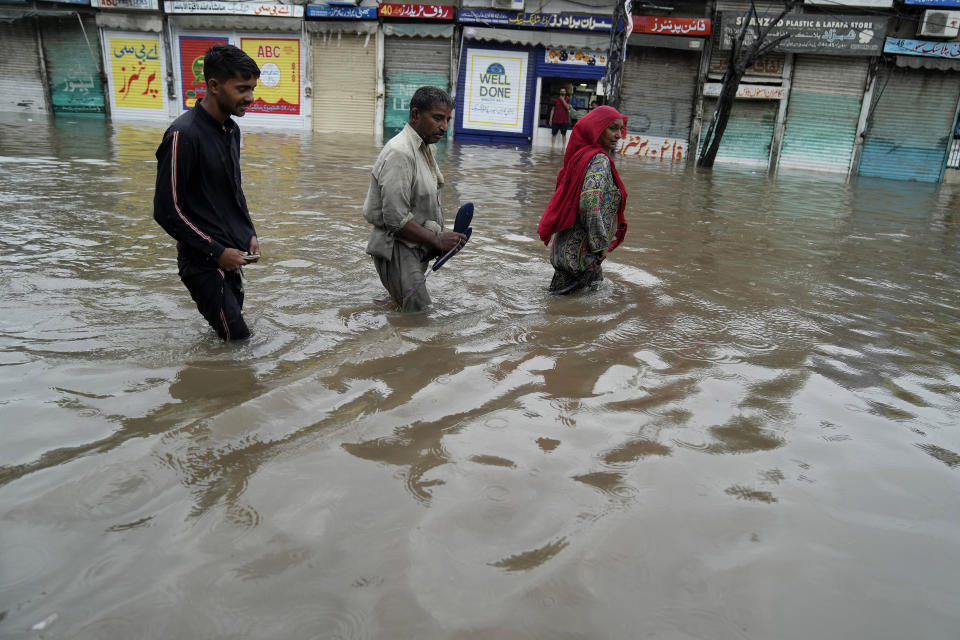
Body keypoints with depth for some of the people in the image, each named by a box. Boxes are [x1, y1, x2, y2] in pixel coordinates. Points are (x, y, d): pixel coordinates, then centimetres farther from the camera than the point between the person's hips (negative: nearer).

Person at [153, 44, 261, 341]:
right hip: (205, 262, -8)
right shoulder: (183, 135, -17)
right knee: (236, 340, -9)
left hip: (231, 255, 8)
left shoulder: (231, 130, 9)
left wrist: (249, 234, 8)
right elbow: (167, 210, -17)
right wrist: (216, 252, -15)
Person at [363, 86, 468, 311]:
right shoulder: (399, 153, -21)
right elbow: (396, 219, -26)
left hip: (417, 249, 10)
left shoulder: (424, 148, 12)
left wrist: (443, 237, 6)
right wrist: (438, 241, -19)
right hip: (397, 250, -10)